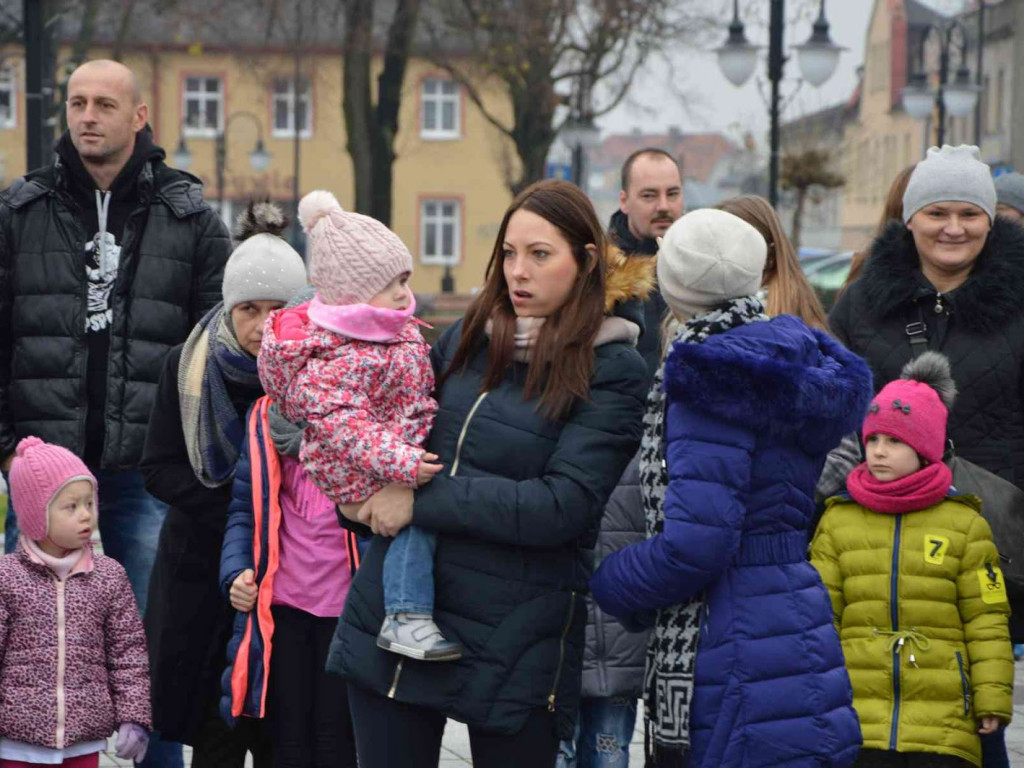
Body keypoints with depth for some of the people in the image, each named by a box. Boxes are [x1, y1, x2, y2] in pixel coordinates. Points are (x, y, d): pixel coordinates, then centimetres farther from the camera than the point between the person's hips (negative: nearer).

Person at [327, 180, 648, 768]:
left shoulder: (612, 372, -7)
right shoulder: (466, 339, 9)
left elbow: (563, 505, -17)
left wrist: (422, 501, -15)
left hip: (509, 648, -4)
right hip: (388, 622, 5)